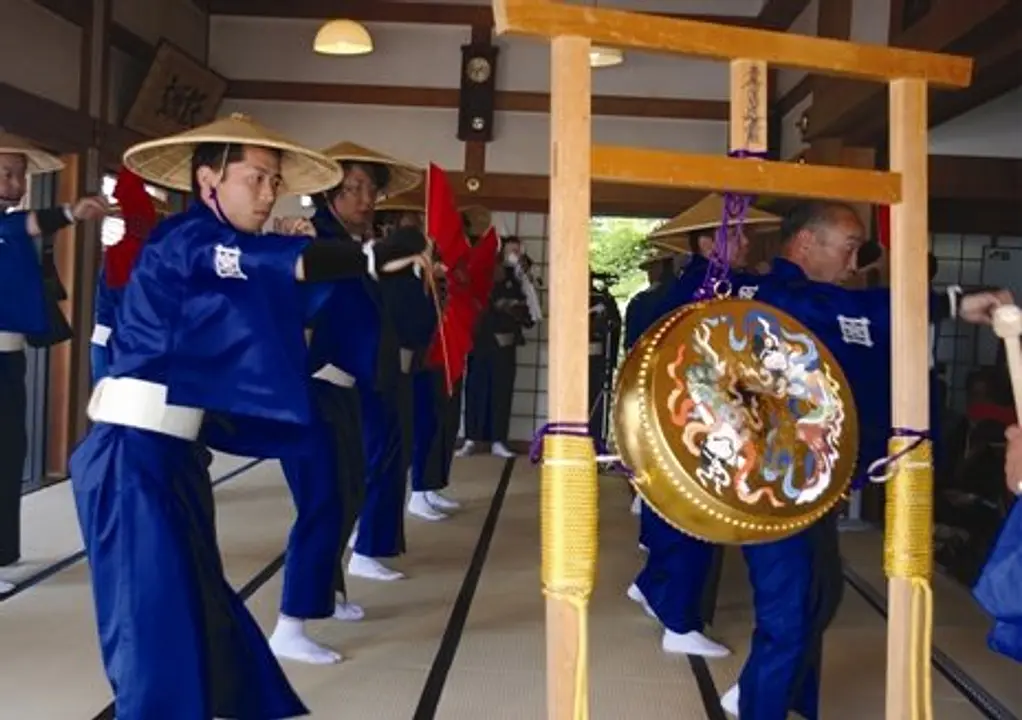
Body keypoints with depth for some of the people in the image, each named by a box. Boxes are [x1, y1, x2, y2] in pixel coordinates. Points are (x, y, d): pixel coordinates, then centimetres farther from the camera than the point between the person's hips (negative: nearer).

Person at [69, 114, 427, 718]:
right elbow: (274, 259, -30)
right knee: (158, 618, -8)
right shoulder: (185, 240, -11)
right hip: (132, 453, -9)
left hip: (171, 452, 9)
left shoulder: (214, 251, 17)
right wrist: (375, 259, -41)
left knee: (200, 609, 15)